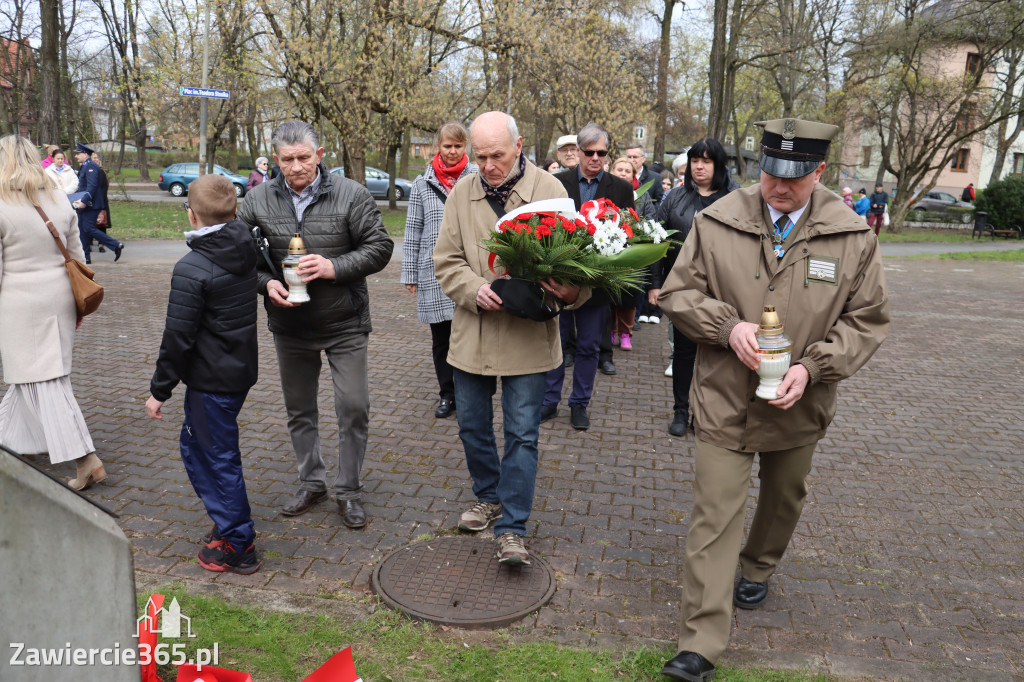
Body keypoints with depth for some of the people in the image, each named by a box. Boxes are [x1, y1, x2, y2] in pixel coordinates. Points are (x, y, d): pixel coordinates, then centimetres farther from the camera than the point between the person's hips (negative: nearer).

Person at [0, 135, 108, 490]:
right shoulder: (60, 201, 4)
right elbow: (77, 258, 10)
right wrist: (78, 303, 18)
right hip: (59, 297, 6)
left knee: (43, 380, -2)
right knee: (31, 369, 22)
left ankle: (85, 460, -7)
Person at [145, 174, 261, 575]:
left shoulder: (191, 269, -20)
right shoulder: (247, 251, 2)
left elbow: (178, 338, -17)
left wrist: (160, 390, -7)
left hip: (211, 379, -8)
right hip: (243, 371, 8)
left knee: (219, 457, 4)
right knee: (194, 444, 23)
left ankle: (238, 546, 16)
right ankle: (228, 522, 32)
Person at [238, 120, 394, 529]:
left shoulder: (351, 195, -9)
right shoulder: (259, 200, -1)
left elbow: (379, 247, -8)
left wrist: (335, 267, -22)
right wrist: (266, 282, -13)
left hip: (345, 324, -3)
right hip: (290, 325, 3)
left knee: (354, 408, 0)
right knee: (299, 409, 15)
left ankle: (348, 491, 18)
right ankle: (311, 483, 34)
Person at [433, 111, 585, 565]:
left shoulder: (550, 191, -5)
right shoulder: (461, 194, 3)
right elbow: (446, 261, 3)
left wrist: (573, 292, -26)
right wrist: (476, 289, -16)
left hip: (528, 335, -3)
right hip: (472, 335, 4)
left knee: (522, 434, 2)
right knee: (472, 426, 16)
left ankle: (511, 528, 14)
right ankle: (489, 497, 40)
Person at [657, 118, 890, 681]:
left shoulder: (853, 238, -7)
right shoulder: (716, 222, -9)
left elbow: (868, 319, -1)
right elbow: (677, 293, -2)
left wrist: (813, 367, -16)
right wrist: (727, 326, -20)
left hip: (799, 404, 3)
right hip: (724, 402, -2)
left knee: (783, 500, 25)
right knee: (714, 518, -2)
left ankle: (758, 568, 55)